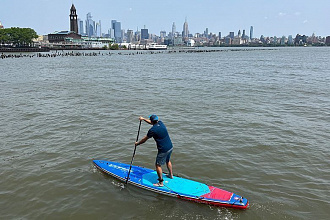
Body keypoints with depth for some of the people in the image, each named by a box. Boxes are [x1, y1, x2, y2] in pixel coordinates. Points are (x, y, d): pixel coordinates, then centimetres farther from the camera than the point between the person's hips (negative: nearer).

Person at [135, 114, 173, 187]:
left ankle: (161, 183, 12)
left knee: (158, 165, 5)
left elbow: (144, 139, -5)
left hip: (163, 150, -8)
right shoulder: (161, 123, 2)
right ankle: (171, 175, 46)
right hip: (170, 147, 8)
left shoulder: (152, 130, -18)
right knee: (168, 161, 29)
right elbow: (152, 123, 24)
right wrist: (143, 119, 30)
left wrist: (137, 143, 11)